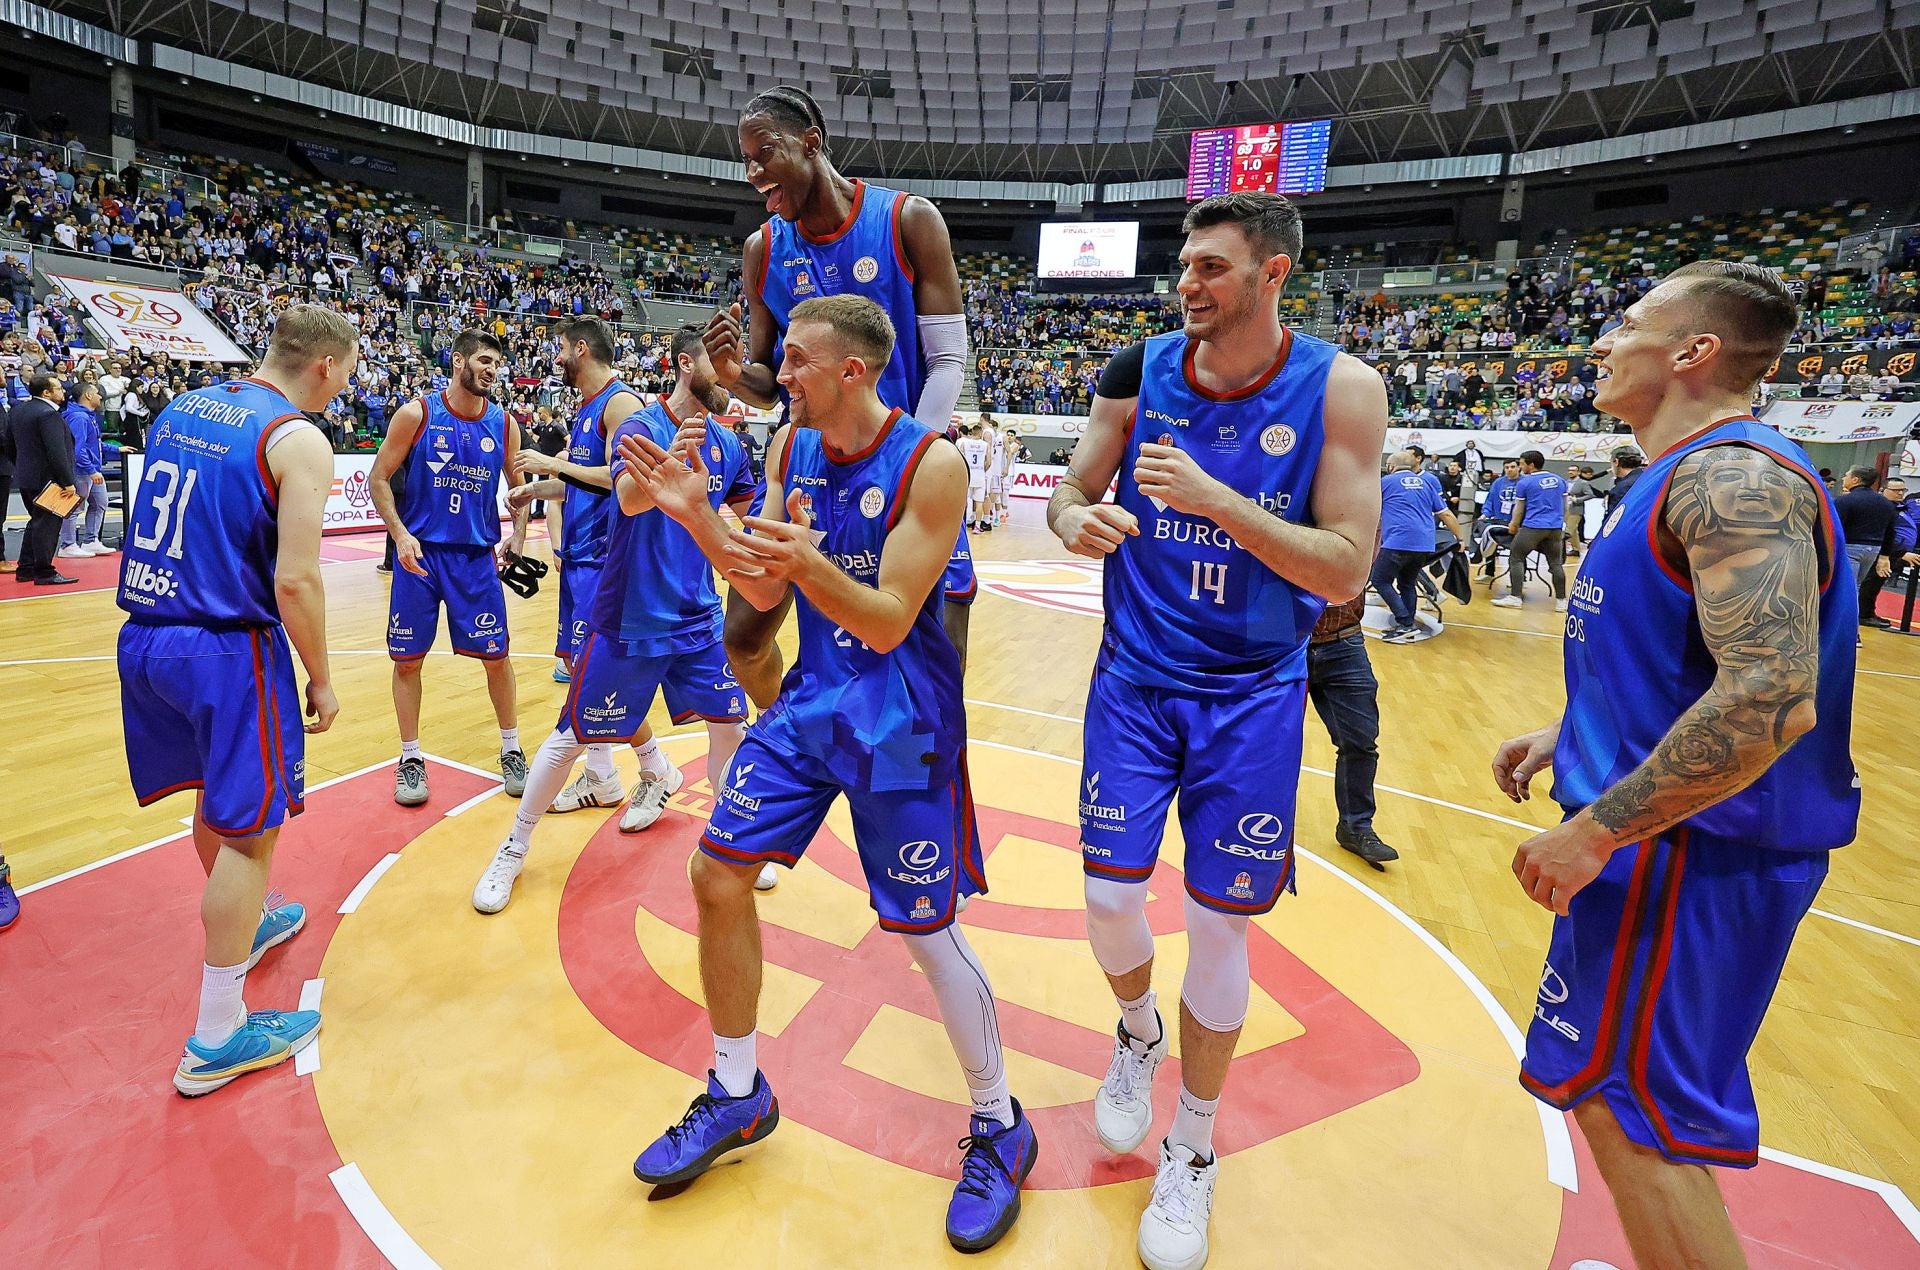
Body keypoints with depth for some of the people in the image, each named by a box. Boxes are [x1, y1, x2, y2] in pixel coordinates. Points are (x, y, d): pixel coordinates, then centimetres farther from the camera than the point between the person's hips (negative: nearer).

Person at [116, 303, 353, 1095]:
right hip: (228, 651, -8)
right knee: (249, 828, 3)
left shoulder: (180, 409, 10)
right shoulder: (298, 441, -14)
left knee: (217, 796, 25)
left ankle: (246, 920, 48)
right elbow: (295, 582, -19)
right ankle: (217, 1039, 11)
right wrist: (321, 680, -8)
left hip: (145, 638, 8)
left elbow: (158, 525, 16)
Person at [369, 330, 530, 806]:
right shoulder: (417, 413, -4)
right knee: (408, 658, 5)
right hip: (419, 552, -1)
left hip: (476, 554, 2)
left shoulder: (503, 423, 3)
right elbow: (379, 478, -1)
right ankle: (411, 758, 19)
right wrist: (400, 535, -13)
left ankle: (512, 750, 19)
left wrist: (518, 534, -4)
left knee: (496, 655, 4)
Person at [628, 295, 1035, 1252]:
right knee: (718, 871, 5)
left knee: (924, 930, -1)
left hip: (900, 724, -6)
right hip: (812, 702, 7)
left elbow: (888, 624, -20)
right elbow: (762, 593, 4)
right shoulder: (792, 448, 3)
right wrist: (695, 515, -11)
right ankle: (737, 1096, 28)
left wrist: (811, 565, -38)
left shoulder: (930, 463, -17)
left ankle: (1000, 1130, 25)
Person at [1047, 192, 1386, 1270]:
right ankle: (1139, 1033, 39)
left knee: (1220, 924, 5)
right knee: (1110, 895, 2)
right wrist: (1078, 518, -18)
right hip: (1136, 679, 2)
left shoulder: (1340, 389, -10)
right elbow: (1073, 493, 6)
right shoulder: (1141, 370, -2)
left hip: (1252, 694, -2)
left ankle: (1192, 1153, 29)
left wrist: (1216, 501, -26)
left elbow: (1348, 568, -14)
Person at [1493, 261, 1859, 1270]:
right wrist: (1565, 738, 16)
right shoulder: (1696, 476, 14)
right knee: (1630, 1094, 23)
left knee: (1631, 1106, 2)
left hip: (1688, 853, -10)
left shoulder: (1734, 475, -20)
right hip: (1674, 840, 10)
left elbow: (1770, 699, -31)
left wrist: (1596, 832, -26)